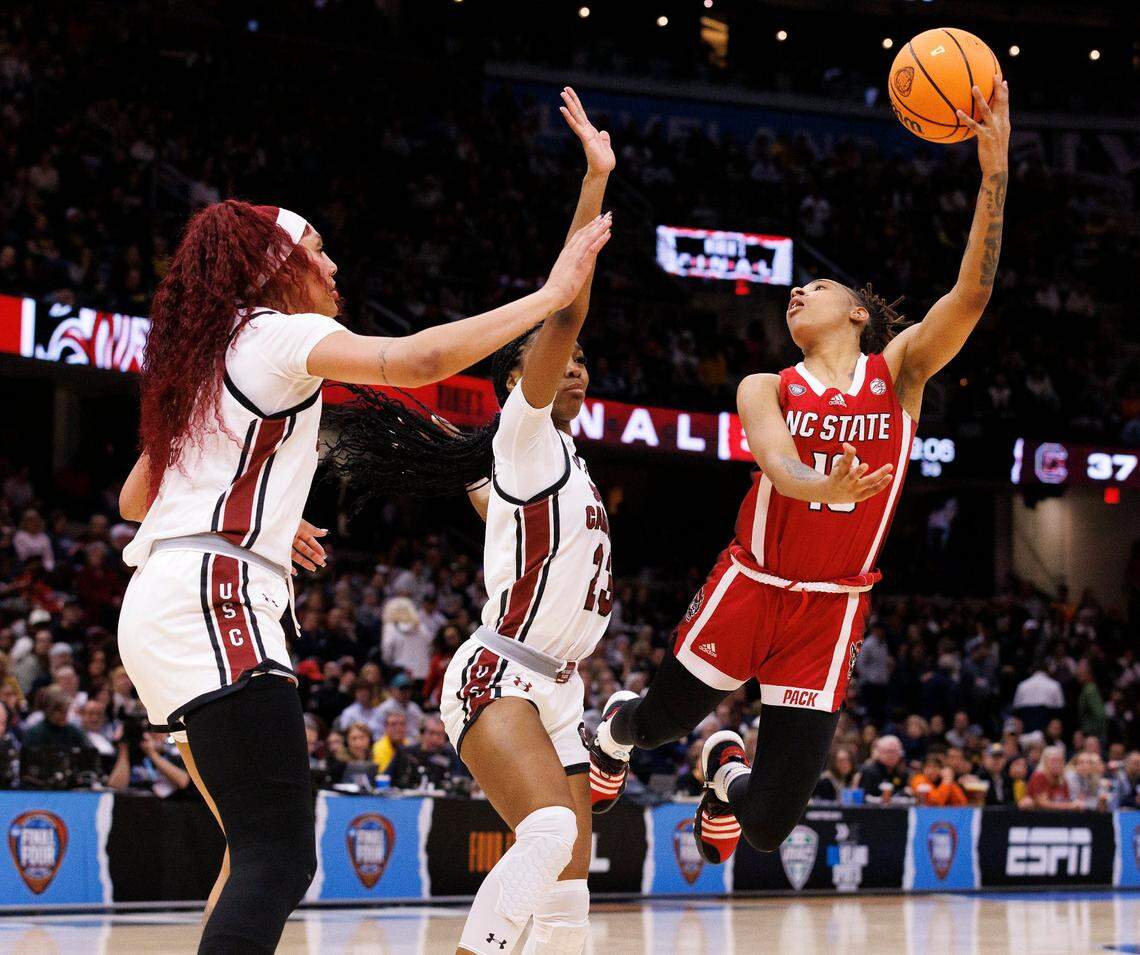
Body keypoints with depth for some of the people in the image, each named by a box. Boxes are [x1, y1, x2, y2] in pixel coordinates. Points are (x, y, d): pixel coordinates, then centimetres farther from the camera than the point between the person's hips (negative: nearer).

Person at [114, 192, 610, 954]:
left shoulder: (200, 359, 24)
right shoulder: (279, 334, -1)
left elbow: (136, 498, 32)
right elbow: (417, 359, -18)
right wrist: (551, 295, -11)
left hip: (160, 601, 10)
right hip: (211, 599, -10)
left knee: (263, 850, 16)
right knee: (280, 859, -18)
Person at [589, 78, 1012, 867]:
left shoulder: (899, 373, 2)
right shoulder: (766, 389, 2)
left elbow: (971, 294, -13)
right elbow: (778, 464, -18)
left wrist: (995, 166, -24)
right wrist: (826, 487, -43)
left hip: (832, 612, 0)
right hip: (749, 589, 1)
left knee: (769, 825, -2)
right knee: (661, 721, 17)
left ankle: (728, 770, 35)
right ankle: (615, 728, 55)